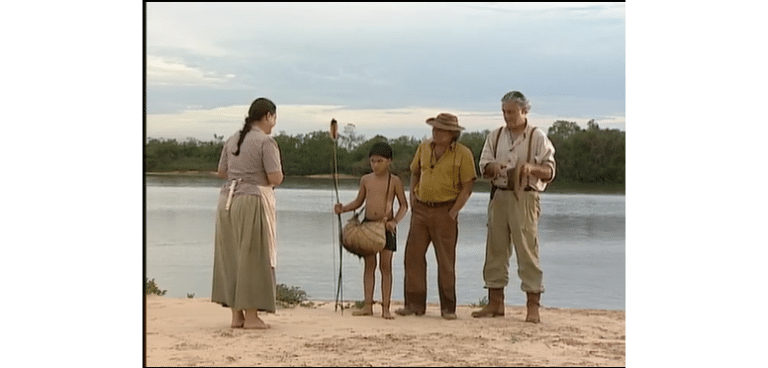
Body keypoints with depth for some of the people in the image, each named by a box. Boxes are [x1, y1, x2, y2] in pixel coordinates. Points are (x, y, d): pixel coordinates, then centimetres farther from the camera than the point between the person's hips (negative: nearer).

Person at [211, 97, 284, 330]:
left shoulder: (232, 140, 11)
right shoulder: (266, 142, -10)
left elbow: (222, 172, 18)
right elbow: (276, 179, -15)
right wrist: (276, 174, 6)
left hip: (227, 199, 7)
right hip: (253, 200, -7)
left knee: (231, 256, 10)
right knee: (253, 257, 0)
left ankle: (236, 315, 14)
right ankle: (251, 316, 3)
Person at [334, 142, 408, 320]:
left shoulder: (394, 181, -3)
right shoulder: (366, 180, 7)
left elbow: (404, 205, -1)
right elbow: (358, 202, 18)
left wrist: (395, 221, -16)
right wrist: (343, 208, 1)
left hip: (386, 226, -3)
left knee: (385, 266, -1)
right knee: (369, 265, 5)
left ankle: (385, 307, 3)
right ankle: (368, 305, 8)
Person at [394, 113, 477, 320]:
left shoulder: (462, 153, -6)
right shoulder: (424, 148, 9)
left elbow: (467, 187, -6)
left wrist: (453, 212, -12)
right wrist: (412, 198, 10)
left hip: (445, 211, -5)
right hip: (421, 209, 5)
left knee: (446, 260, 0)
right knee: (413, 256, 2)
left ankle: (448, 308, 8)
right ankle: (415, 304, 9)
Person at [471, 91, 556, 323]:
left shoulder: (537, 137, 2)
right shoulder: (495, 136, 14)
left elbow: (550, 171, -1)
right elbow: (483, 166, 10)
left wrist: (532, 168, -21)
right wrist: (492, 167, -14)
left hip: (525, 198, -4)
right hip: (499, 196, 5)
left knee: (527, 250, -7)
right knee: (495, 249, 6)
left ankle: (533, 306, -4)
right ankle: (495, 303, 14)